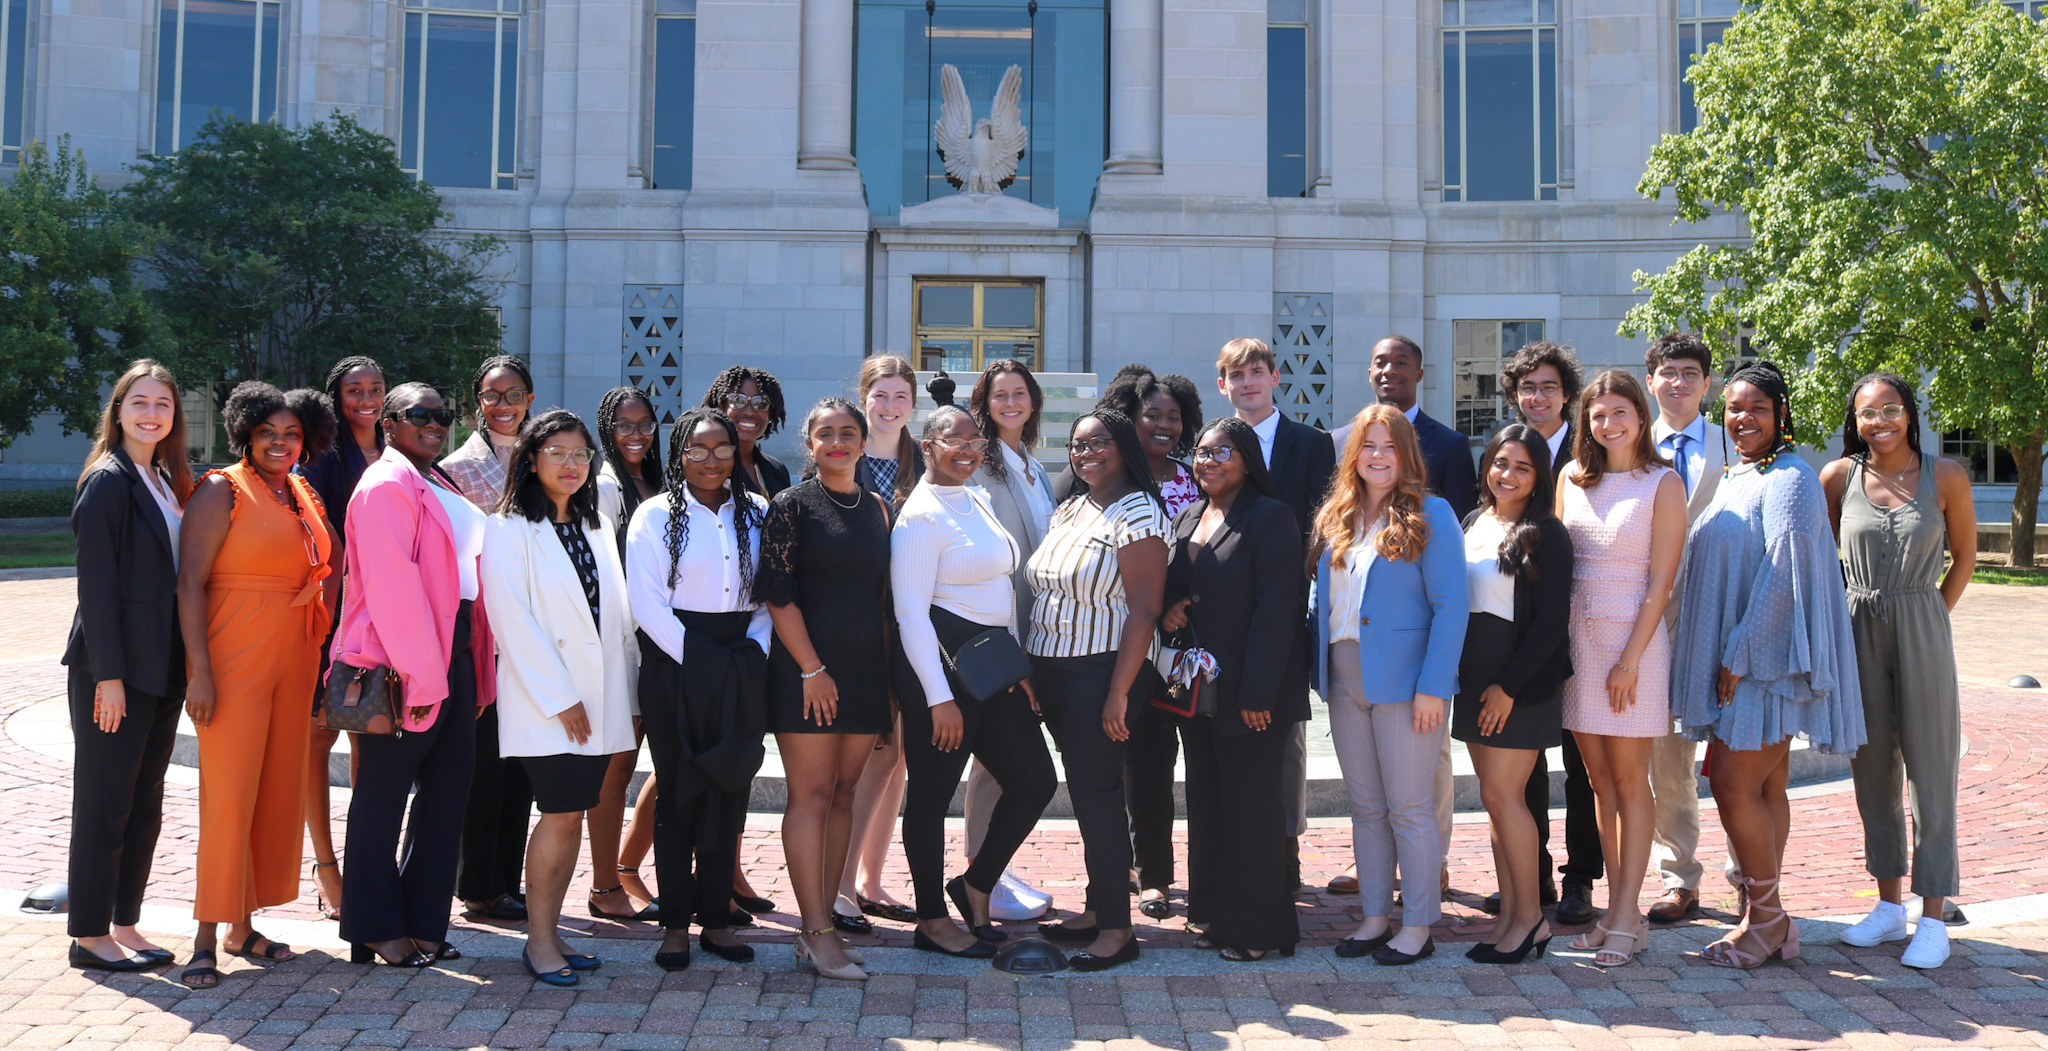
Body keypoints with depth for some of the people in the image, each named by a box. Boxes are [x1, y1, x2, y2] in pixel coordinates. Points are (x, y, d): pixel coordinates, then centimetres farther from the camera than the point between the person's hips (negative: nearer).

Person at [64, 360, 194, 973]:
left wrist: (183, 667, 11)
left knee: (145, 804, 11)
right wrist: (109, 675, -18)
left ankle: (125, 926, 20)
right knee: (104, 802, 1)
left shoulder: (167, 482, 13)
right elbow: (96, 583, -15)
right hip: (114, 669, -8)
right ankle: (89, 934, 11)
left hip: (161, 670, 8)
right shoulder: (108, 481, -10)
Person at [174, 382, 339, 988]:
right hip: (234, 664, -7)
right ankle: (207, 936, 1)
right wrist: (199, 671, -18)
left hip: (293, 662, 7)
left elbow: (331, 563, 24)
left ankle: (244, 924, 20)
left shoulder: (303, 496, 12)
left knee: (281, 790, 9)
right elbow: (190, 582, -12)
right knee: (229, 794, -8)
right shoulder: (223, 491, -7)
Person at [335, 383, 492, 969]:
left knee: (447, 792, 10)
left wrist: (471, 661, 13)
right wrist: (421, 675, -21)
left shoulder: (439, 487, 19)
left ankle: (424, 924, 19)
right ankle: (375, 932, 12)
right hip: (401, 663, -9)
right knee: (383, 795, 2)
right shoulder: (386, 485, -10)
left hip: (453, 654, 9)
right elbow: (391, 586, -17)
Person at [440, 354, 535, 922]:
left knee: (522, 759, 10)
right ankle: (479, 887, 10)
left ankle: (509, 881, 19)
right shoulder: (459, 465, -5)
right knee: (484, 758, -1)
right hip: (482, 628, -6)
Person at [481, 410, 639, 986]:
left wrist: (625, 696, 10)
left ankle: (550, 932, 15)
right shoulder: (508, 529, -3)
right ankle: (538, 940, 1)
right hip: (542, 698, -6)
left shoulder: (599, 528, 16)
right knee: (563, 814, -11)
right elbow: (513, 621, -10)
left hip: (599, 696, 6)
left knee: (572, 815, 7)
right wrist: (560, 699, -14)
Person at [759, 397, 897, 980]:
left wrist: (887, 675, 10)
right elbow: (777, 594, -9)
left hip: (865, 672, 6)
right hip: (807, 670, -5)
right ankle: (818, 932, 2)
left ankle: (821, 926, 15)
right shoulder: (792, 505, -3)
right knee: (810, 796, -3)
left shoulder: (877, 509, 12)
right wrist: (812, 669, -13)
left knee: (843, 795, 8)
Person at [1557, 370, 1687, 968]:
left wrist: (1629, 660, -13)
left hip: (1633, 638, -5)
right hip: (1576, 637, 5)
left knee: (1629, 782, -1)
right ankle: (1621, 911, 15)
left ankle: (1624, 921, 4)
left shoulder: (1663, 484, -5)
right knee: (1599, 781, 8)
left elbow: (1659, 583, -8)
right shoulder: (1573, 478, 9)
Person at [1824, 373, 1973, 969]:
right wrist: (1833, 624, 7)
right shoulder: (1839, 477, 1)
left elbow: (1964, 554, 8)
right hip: (1858, 632, 2)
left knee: (1930, 773, 1)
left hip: (1922, 632, -2)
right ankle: (1889, 906, 22)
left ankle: (1933, 919, 8)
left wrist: (1929, 618, 3)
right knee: (1872, 770, 10)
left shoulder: (1945, 477, -3)